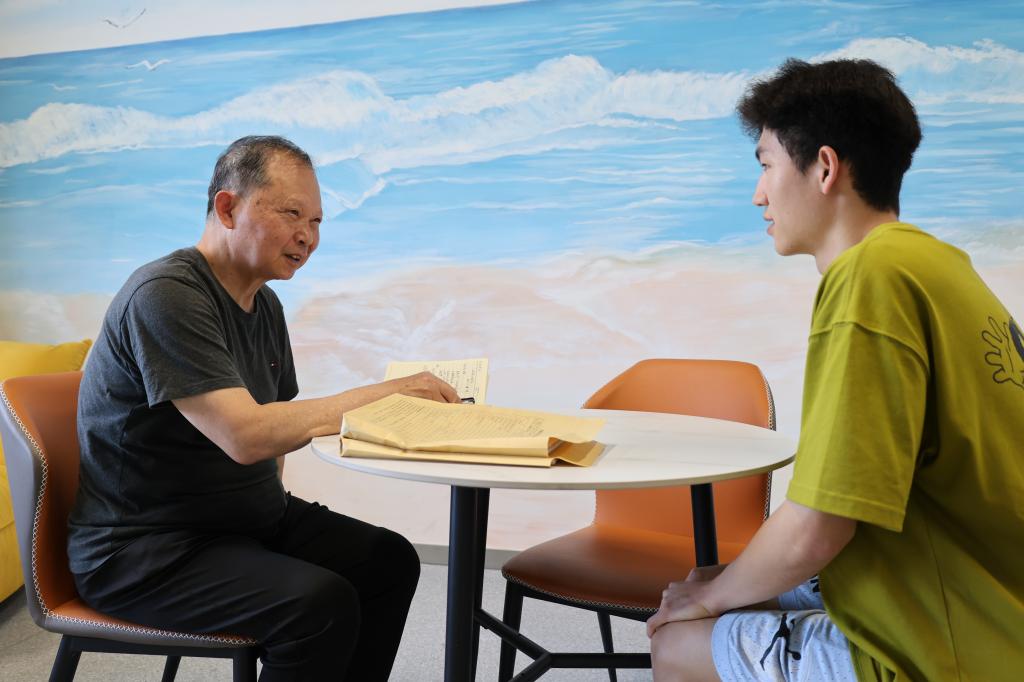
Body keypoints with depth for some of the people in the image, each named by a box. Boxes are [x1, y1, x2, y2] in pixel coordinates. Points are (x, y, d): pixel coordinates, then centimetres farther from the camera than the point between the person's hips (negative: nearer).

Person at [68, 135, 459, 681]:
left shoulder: (264, 305, 8)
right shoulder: (165, 295, -20)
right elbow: (245, 436, -29)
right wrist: (381, 394, -24)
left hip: (252, 519, 9)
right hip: (144, 551, -8)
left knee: (389, 560, -2)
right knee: (322, 604, -26)